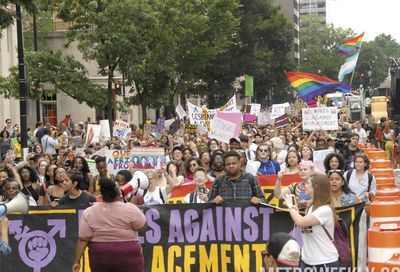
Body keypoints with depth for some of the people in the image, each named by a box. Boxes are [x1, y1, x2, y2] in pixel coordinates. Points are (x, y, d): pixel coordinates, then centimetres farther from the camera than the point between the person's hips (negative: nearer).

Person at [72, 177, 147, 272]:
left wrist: (77, 261, -4)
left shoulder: (89, 212, -3)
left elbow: (83, 239, -6)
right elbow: (143, 226, 1)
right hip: (127, 255, -2)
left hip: (100, 257, 3)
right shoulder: (130, 209, -10)